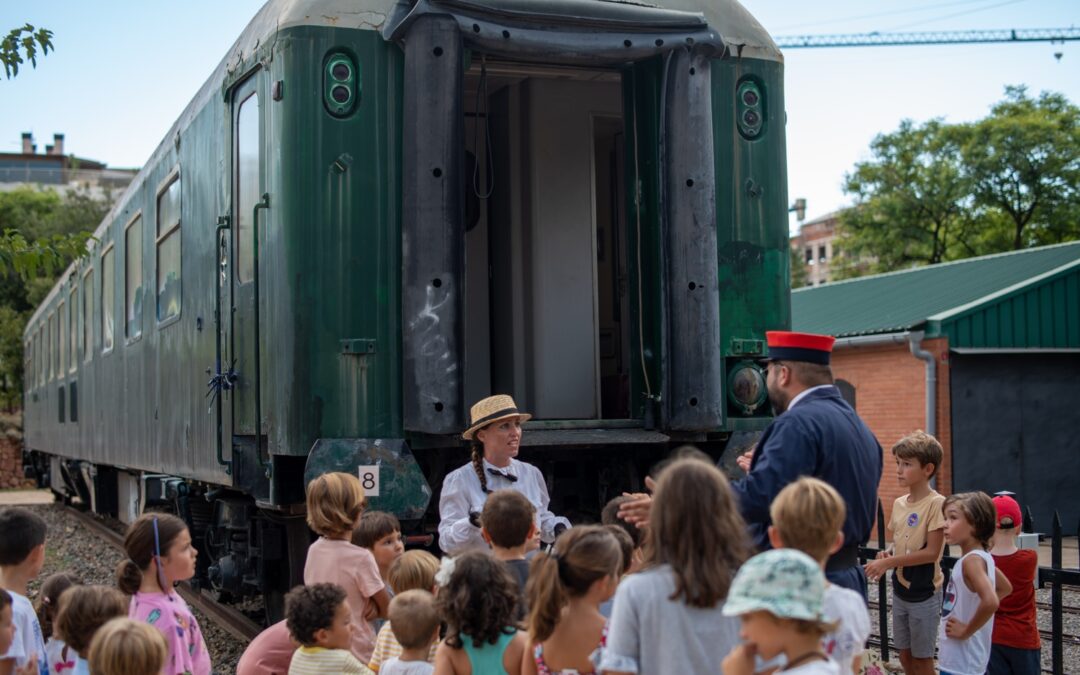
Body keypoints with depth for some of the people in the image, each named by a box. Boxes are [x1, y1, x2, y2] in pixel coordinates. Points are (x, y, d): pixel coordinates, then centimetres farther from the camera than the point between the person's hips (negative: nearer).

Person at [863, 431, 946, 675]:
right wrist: (887, 554, -7)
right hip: (900, 590, 7)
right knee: (905, 655, 15)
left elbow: (932, 552, -21)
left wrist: (888, 562, -21)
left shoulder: (936, 503, -17)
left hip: (924, 593, -7)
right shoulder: (899, 503, 4)